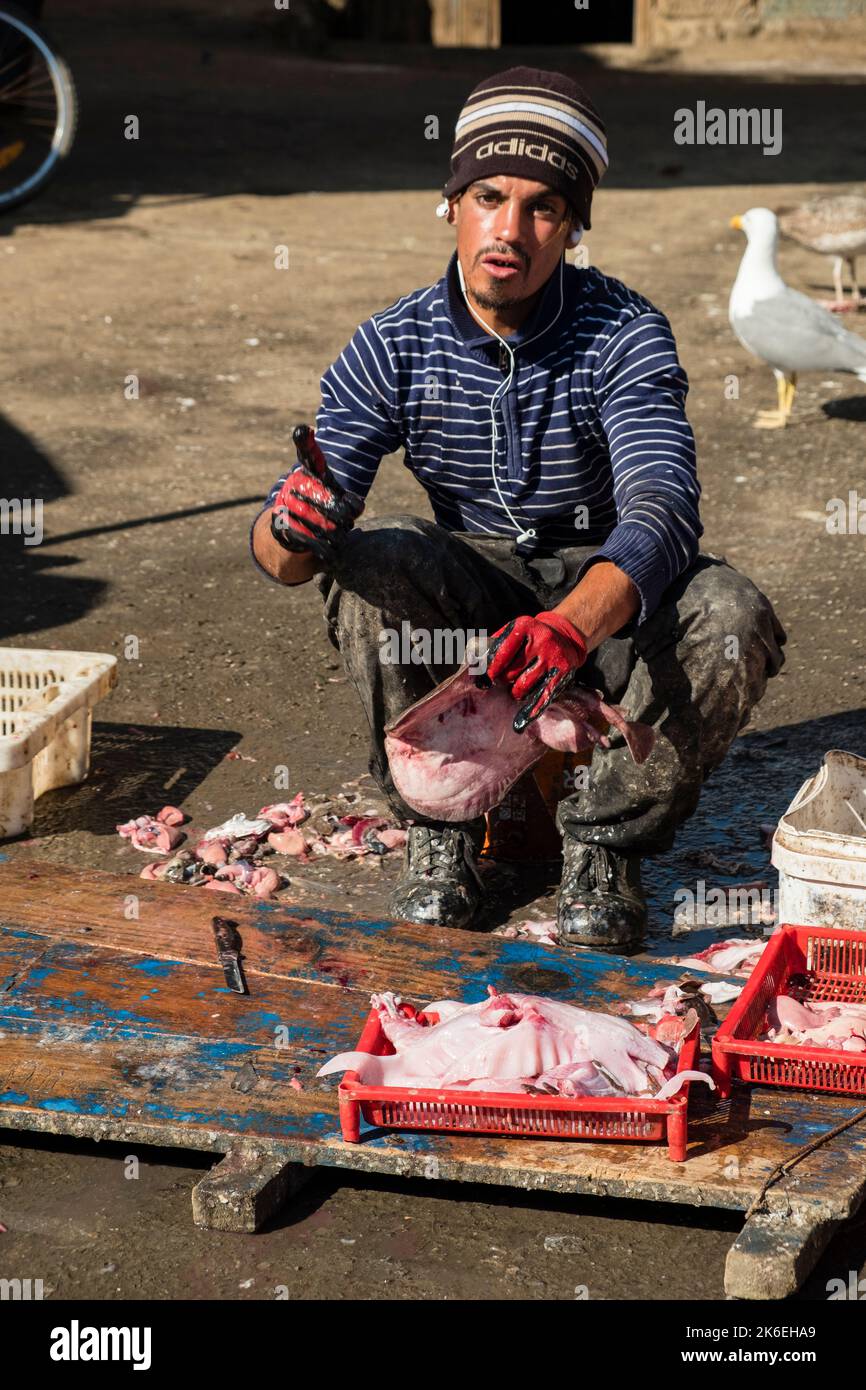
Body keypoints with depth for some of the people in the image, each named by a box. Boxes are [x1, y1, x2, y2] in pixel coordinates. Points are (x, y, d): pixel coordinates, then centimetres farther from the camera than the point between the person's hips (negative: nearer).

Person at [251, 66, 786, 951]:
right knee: (366, 560, -29)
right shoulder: (394, 346, -12)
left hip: (613, 589, -1)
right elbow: (282, 546, -16)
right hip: (472, 590, 1)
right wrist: (291, 531, -44)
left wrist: (573, 625, -55)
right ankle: (438, 824, -10)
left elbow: (662, 505, -34)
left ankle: (605, 841, -8)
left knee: (733, 625, -31)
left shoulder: (624, 335, -19)